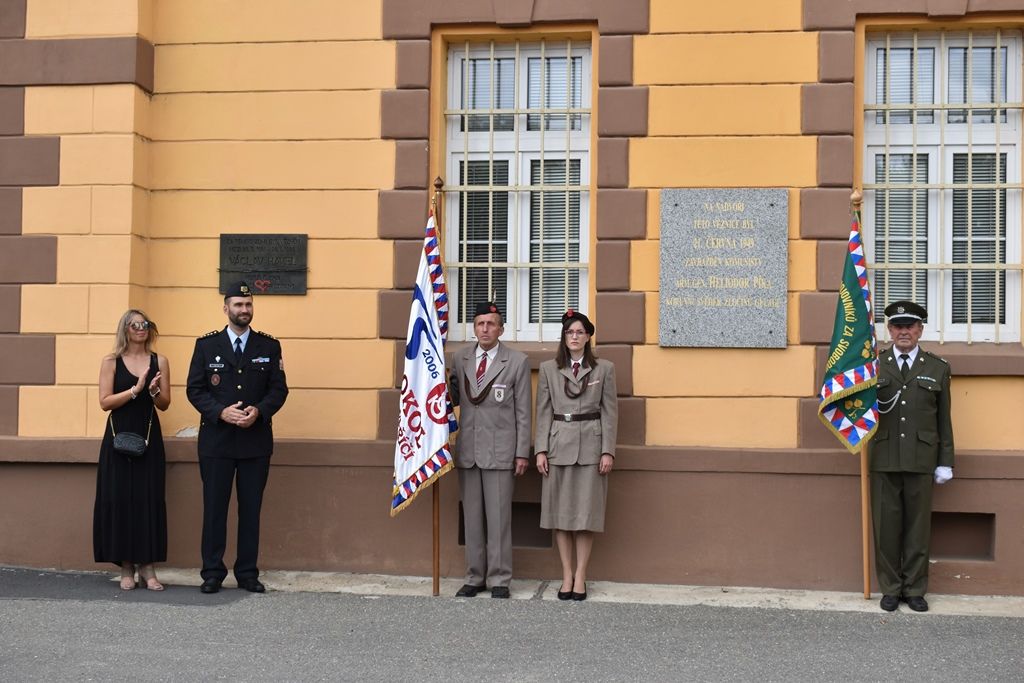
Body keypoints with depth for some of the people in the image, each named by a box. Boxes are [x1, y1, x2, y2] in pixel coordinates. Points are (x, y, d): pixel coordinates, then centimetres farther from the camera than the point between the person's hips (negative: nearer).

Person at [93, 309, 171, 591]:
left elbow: (165, 404, 6)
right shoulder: (111, 362, 3)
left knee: (149, 498, -3)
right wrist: (136, 389, -14)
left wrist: (154, 391, -14)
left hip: (149, 437, 1)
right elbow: (105, 402, -5)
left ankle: (147, 565, 2)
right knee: (119, 498, -2)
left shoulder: (159, 361, 7)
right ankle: (126, 566, 6)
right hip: (119, 436, -1)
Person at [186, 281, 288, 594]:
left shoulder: (269, 346, 7)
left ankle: (248, 573, 13)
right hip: (216, 440, -1)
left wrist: (259, 411, -15)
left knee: (251, 509, 5)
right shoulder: (206, 344, 5)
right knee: (214, 507, 2)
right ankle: (212, 573, 11)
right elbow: (194, 389, 1)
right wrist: (221, 412, -15)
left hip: (256, 440, 1)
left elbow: (279, 389, 3)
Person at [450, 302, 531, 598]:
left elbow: (523, 411, -2)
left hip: (499, 451, -3)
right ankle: (475, 577, 18)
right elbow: (453, 396, 14)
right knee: (472, 516, 9)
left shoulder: (517, 362, -2)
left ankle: (499, 580, 7)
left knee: (498, 517, -2)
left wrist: (522, 452, -5)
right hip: (467, 450, 4)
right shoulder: (460, 359, 8)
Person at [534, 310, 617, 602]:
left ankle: (580, 575, 8)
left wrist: (608, 451, -5)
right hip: (558, 446, 1)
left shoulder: (604, 369, 4)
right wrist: (541, 450, -3)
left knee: (586, 513, 0)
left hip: (590, 446, -1)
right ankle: (566, 574, 12)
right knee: (560, 512, 4)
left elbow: (610, 412, 2)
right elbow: (543, 412, 4)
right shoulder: (548, 369, 6)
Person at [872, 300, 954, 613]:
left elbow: (944, 419, 7)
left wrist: (945, 462, 5)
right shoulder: (874, 365, 6)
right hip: (884, 460, 0)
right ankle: (890, 588, 17)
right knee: (886, 527, 5)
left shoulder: (938, 368, 7)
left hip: (921, 460, 0)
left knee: (918, 527, 6)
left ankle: (915, 589, 18)